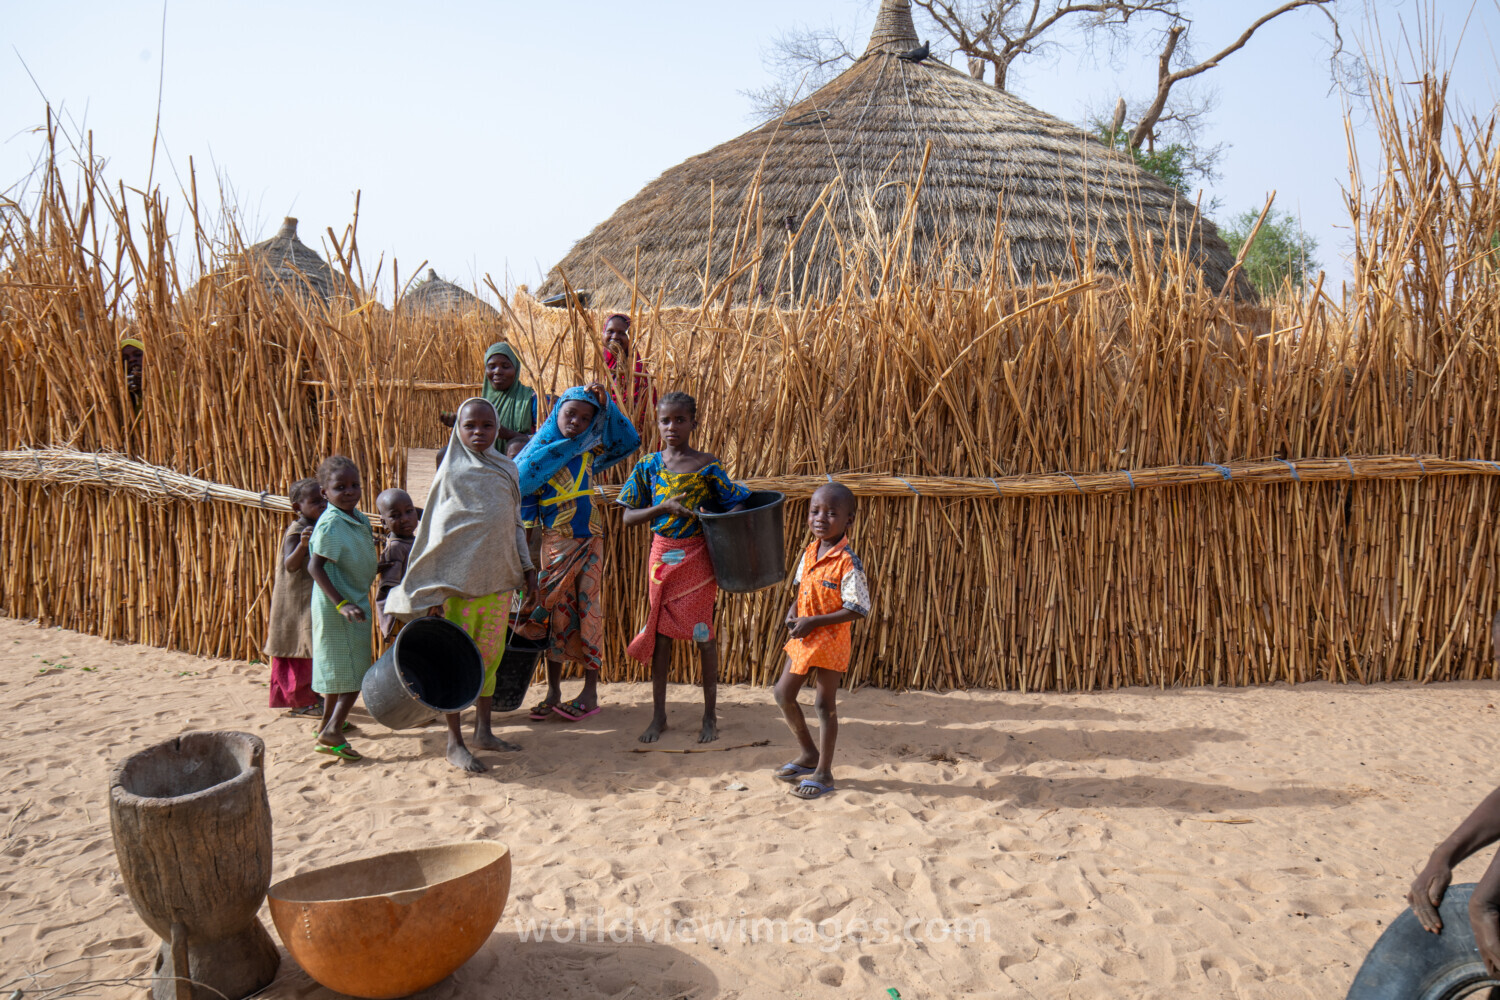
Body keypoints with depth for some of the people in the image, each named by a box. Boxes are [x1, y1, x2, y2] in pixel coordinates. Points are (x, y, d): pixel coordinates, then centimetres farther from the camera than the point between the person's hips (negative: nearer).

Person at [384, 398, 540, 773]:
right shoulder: (452, 472, -6)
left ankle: (483, 731, 24)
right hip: (461, 581, -5)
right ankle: (454, 742, 11)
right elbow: (436, 534, -7)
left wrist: (527, 568, 13)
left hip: (499, 579, 5)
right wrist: (434, 594, -10)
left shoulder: (506, 469, 10)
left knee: (491, 656, 12)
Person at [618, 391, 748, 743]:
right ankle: (658, 715, 19)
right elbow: (628, 517, -2)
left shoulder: (706, 465, -5)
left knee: (703, 633, 3)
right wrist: (665, 507, -17)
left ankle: (710, 716, 16)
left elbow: (737, 503, -1)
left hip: (696, 557, -2)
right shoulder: (648, 466, 2)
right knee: (660, 633, 7)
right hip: (662, 555, 2)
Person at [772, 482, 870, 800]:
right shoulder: (810, 552, 4)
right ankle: (810, 755, 32)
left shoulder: (847, 562, -20)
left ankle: (823, 773, 16)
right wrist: (794, 610, -3)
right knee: (783, 694, 13)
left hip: (829, 640, -8)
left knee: (824, 705, 2)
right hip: (803, 638, 8)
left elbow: (857, 609, -21)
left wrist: (813, 621, -23)